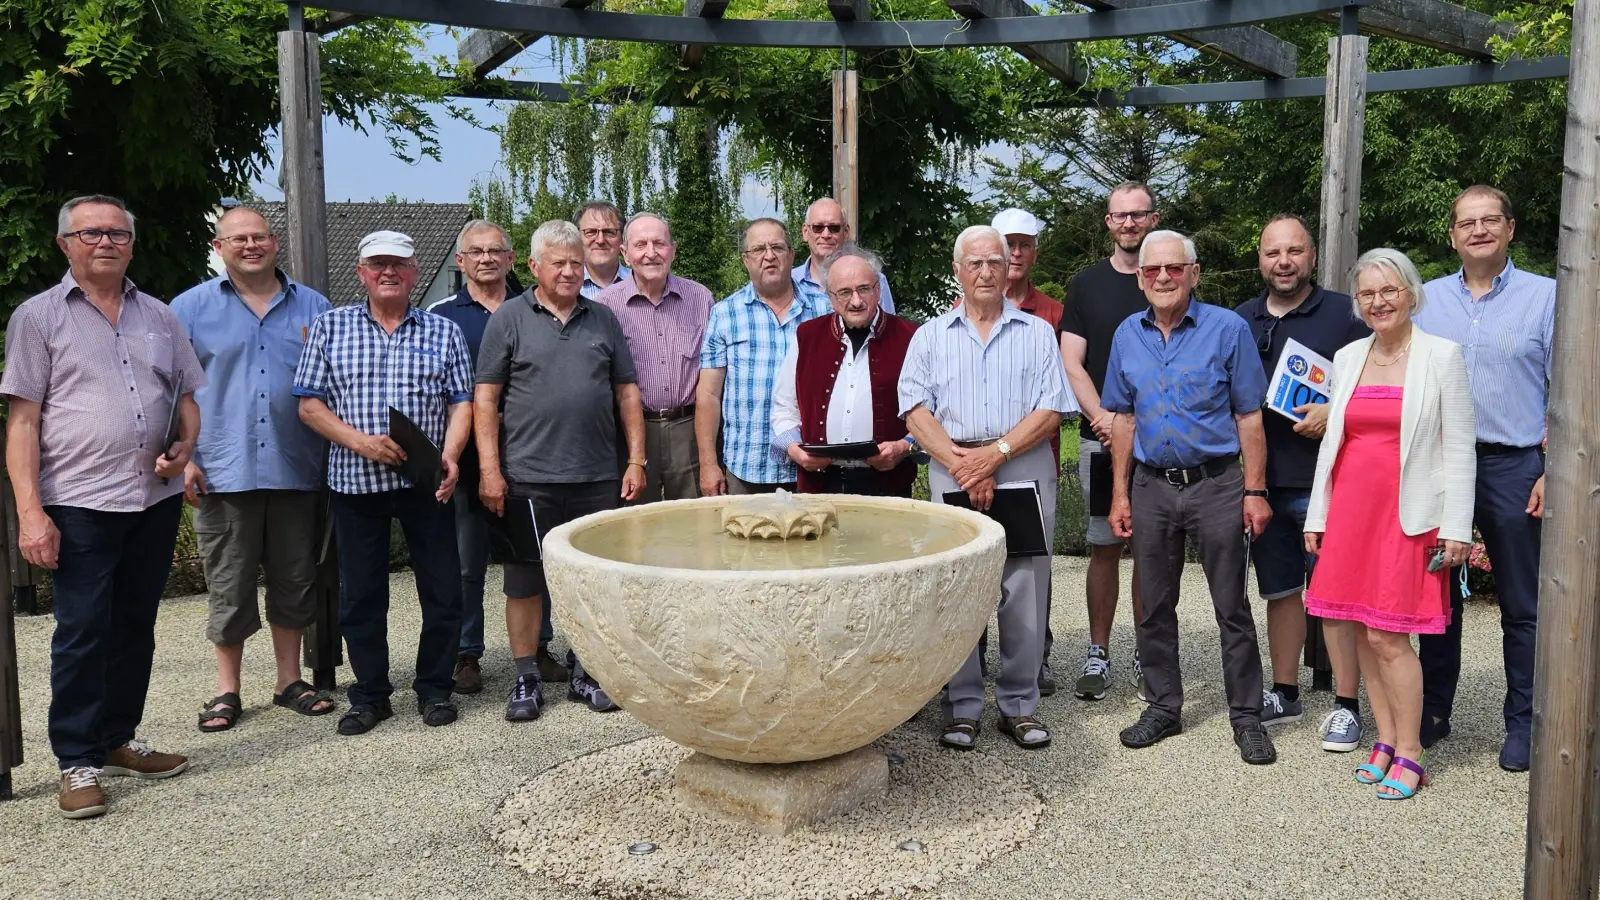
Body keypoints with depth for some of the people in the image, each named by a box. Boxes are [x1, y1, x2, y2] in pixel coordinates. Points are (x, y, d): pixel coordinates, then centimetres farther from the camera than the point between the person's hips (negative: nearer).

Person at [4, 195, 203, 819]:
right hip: (79, 503, -4)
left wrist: (184, 448, -3)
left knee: (135, 626, 12)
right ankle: (78, 763, 9)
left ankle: (117, 742, 25)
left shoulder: (158, 317, 13)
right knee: (82, 632, -1)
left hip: (156, 499, 4)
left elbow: (189, 395, 19)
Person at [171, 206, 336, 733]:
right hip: (223, 472, -2)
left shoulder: (313, 308, 10)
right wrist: (181, 459, -6)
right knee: (229, 588, 4)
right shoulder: (191, 308, 5)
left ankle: (290, 681, 23)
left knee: (294, 581, 10)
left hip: (297, 471, 2)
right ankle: (227, 692, 16)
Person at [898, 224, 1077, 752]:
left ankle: (1019, 705, 12)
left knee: (1023, 592, 1)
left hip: (1025, 473, 0)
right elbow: (916, 411, 1)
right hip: (951, 474, 0)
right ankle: (962, 708, 10)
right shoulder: (931, 336, 13)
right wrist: (961, 464, -11)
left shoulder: (1036, 333, 11)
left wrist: (995, 453, -11)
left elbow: (1050, 411, 1)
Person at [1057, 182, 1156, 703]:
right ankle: (1098, 655, 11)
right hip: (1099, 438, 0)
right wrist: (1104, 418, -13)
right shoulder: (1085, 285, 8)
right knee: (1104, 547, 3)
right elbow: (1072, 364, 3)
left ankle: (1148, 658, 12)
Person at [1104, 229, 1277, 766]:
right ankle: (1163, 707, 25)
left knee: (1232, 608, 3)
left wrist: (1255, 491, -8)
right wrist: (1120, 495, 7)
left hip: (1216, 484, -3)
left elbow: (1249, 417, -4)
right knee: (1154, 607, 11)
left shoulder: (1228, 329, -5)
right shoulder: (1127, 336, 6)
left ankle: (1246, 716, 14)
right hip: (1151, 486, 4)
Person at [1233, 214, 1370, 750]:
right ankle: (1285, 695, 26)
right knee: (1280, 589, 14)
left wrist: (1336, 413, -17)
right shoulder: (1242, 320, 11)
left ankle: (1346, 706, 8)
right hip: (1264, 480, 5)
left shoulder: (1343, 314, -2)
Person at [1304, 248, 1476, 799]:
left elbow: (1460, 448, -4)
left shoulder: (1442, 356, -3)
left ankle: (1409, 754, 7)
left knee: (1387, 637, -7)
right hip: (1352, 509, 5)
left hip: (1408, 515, -5)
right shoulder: (1347, 358, 11)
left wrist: (1456, 526, -10)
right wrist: (1317, 515, 13)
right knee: (1363, 632, 7)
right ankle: (1386, 740, 20)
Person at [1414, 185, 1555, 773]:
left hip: (1514, 466, -2)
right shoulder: (1427, 299, 9)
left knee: (1522, 606, 5)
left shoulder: (1545, 296, 1)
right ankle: (1433, 713, 21)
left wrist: (1555, 471, -10)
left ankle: (1522, 724, 17)